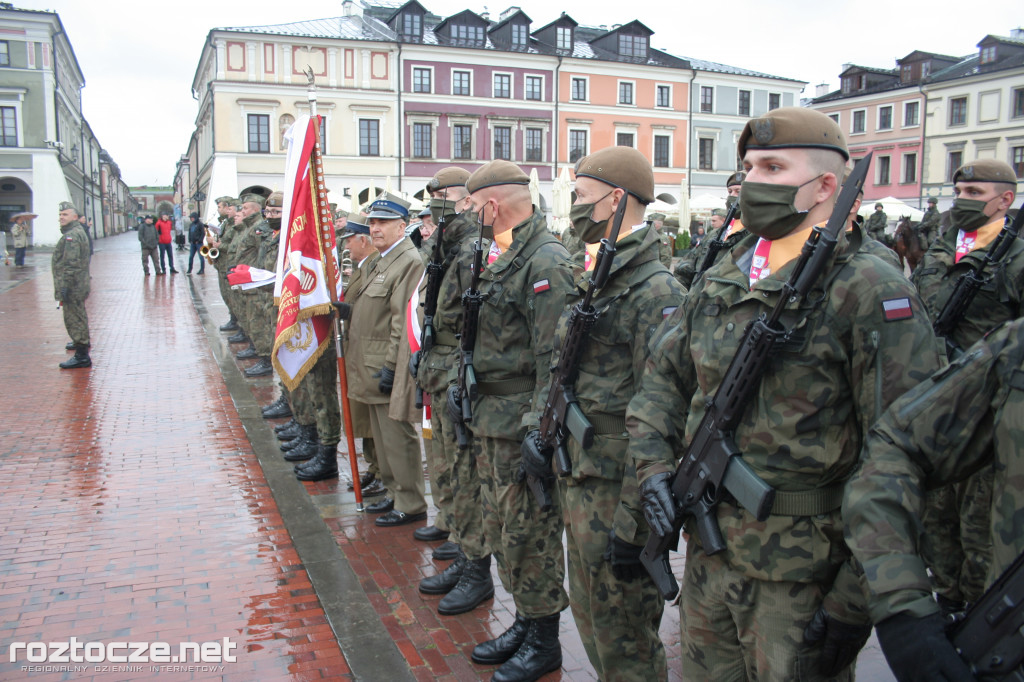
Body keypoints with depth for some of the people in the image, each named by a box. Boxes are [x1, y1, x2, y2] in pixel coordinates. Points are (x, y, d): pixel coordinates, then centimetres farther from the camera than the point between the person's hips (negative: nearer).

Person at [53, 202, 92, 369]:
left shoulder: (72, 236, -18)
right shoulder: (78, 232, 16)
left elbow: (71, 264, -25)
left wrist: (63, 288, -25)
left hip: (72, 287, -11)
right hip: (79, 286, 11)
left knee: (74, 319, -9)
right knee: (78, 316, 27)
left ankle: (82, 356, -8)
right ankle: (82, 341, 46)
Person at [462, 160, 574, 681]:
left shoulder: (545, 261, -17)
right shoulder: (505, 256, 14)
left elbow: (553, 357, -22)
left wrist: (539, 427, -23)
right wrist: (473, 407, 20)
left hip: (522, 421, -10)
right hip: (491, 418, 10)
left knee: (529, 531, 3)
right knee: (501, 527, 18)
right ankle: (525, 622, 35)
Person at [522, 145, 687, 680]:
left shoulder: (656, 292, -18)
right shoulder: (589, 280, 11)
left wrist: (631, 520, -22)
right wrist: (540, 434, 13)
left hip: (614, 489, -9)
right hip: (575, 477, 9)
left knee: (622, 635, 7)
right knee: (589, 613, 23)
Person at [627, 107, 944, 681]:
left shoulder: (872, 292, -14)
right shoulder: (720, 282, 7)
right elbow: (664, 375, 16)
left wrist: (857, 599, -17)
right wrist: (654, 464, 0)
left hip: (803, 576, -6)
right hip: (708, 551, 6)